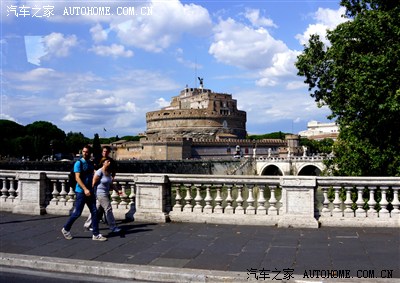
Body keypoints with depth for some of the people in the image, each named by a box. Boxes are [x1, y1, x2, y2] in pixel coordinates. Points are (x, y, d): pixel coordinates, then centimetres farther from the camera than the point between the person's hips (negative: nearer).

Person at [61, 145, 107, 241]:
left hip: (90, 191, 7)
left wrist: (92, 189, 16)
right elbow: (77, 178, -16)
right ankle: (66, 229, 21)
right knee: (77, 213, -1)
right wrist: (85, 189, -25)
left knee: (94, 212, 2)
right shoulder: (78, 163, -9)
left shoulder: (91, 163, 11)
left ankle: (96, 234, 6)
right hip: (81, 191, -6)